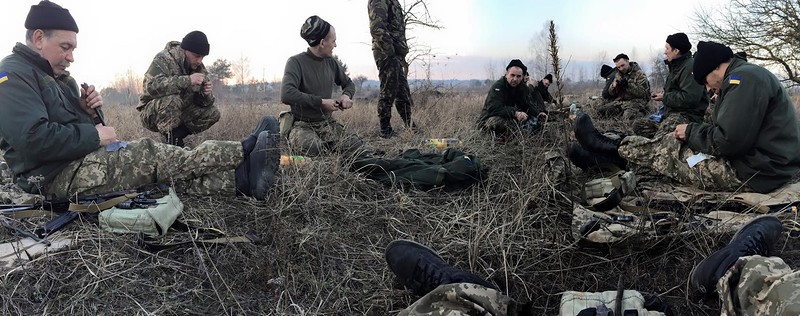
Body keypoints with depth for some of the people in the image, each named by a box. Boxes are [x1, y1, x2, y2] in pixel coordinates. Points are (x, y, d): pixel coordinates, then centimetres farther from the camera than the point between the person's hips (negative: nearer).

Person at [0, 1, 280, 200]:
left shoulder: (58, 78, 22)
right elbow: (34, 139, -24)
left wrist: (89, 113, -2)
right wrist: (95, 135, -16)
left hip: (85, 159, 9)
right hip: (59, 177, -9)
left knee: (165, 170, -13)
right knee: (149, 154, -21)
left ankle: (242, 178, -29)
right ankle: (244, 152, -21)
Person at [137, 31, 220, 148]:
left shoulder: (199, 67, 2)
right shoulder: (163, 59, -18)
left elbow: (202, 102, 2)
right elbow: (152, 86, -37)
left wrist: (206, 94, -23)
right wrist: (187, 80, -40)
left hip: (180, 113, 7)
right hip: (151, 113, -7)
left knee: (213, 113, -7)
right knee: (172, 100, -36)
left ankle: (178, 136, 1)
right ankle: (171, 140, -20)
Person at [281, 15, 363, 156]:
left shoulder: (331, 63, 8)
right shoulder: (296, 62, -11)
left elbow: (348, 83, 24)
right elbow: (286, 95, -27)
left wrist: (346, 95, -1)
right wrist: (322, 102, -23)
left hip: (327, 123, 5)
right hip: (303, 125, -5)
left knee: (358, 147, -21)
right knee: (312, 147, -39)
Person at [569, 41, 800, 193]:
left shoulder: (744, 78, -17)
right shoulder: (750, 75, 16)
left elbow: (729, 140, -24)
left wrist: (690, 132, -9)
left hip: (752, 174, -9)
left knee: (666, 148, 0)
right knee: (670, 143, 9)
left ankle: (610, 148, 16)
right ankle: (613, 152, 12)